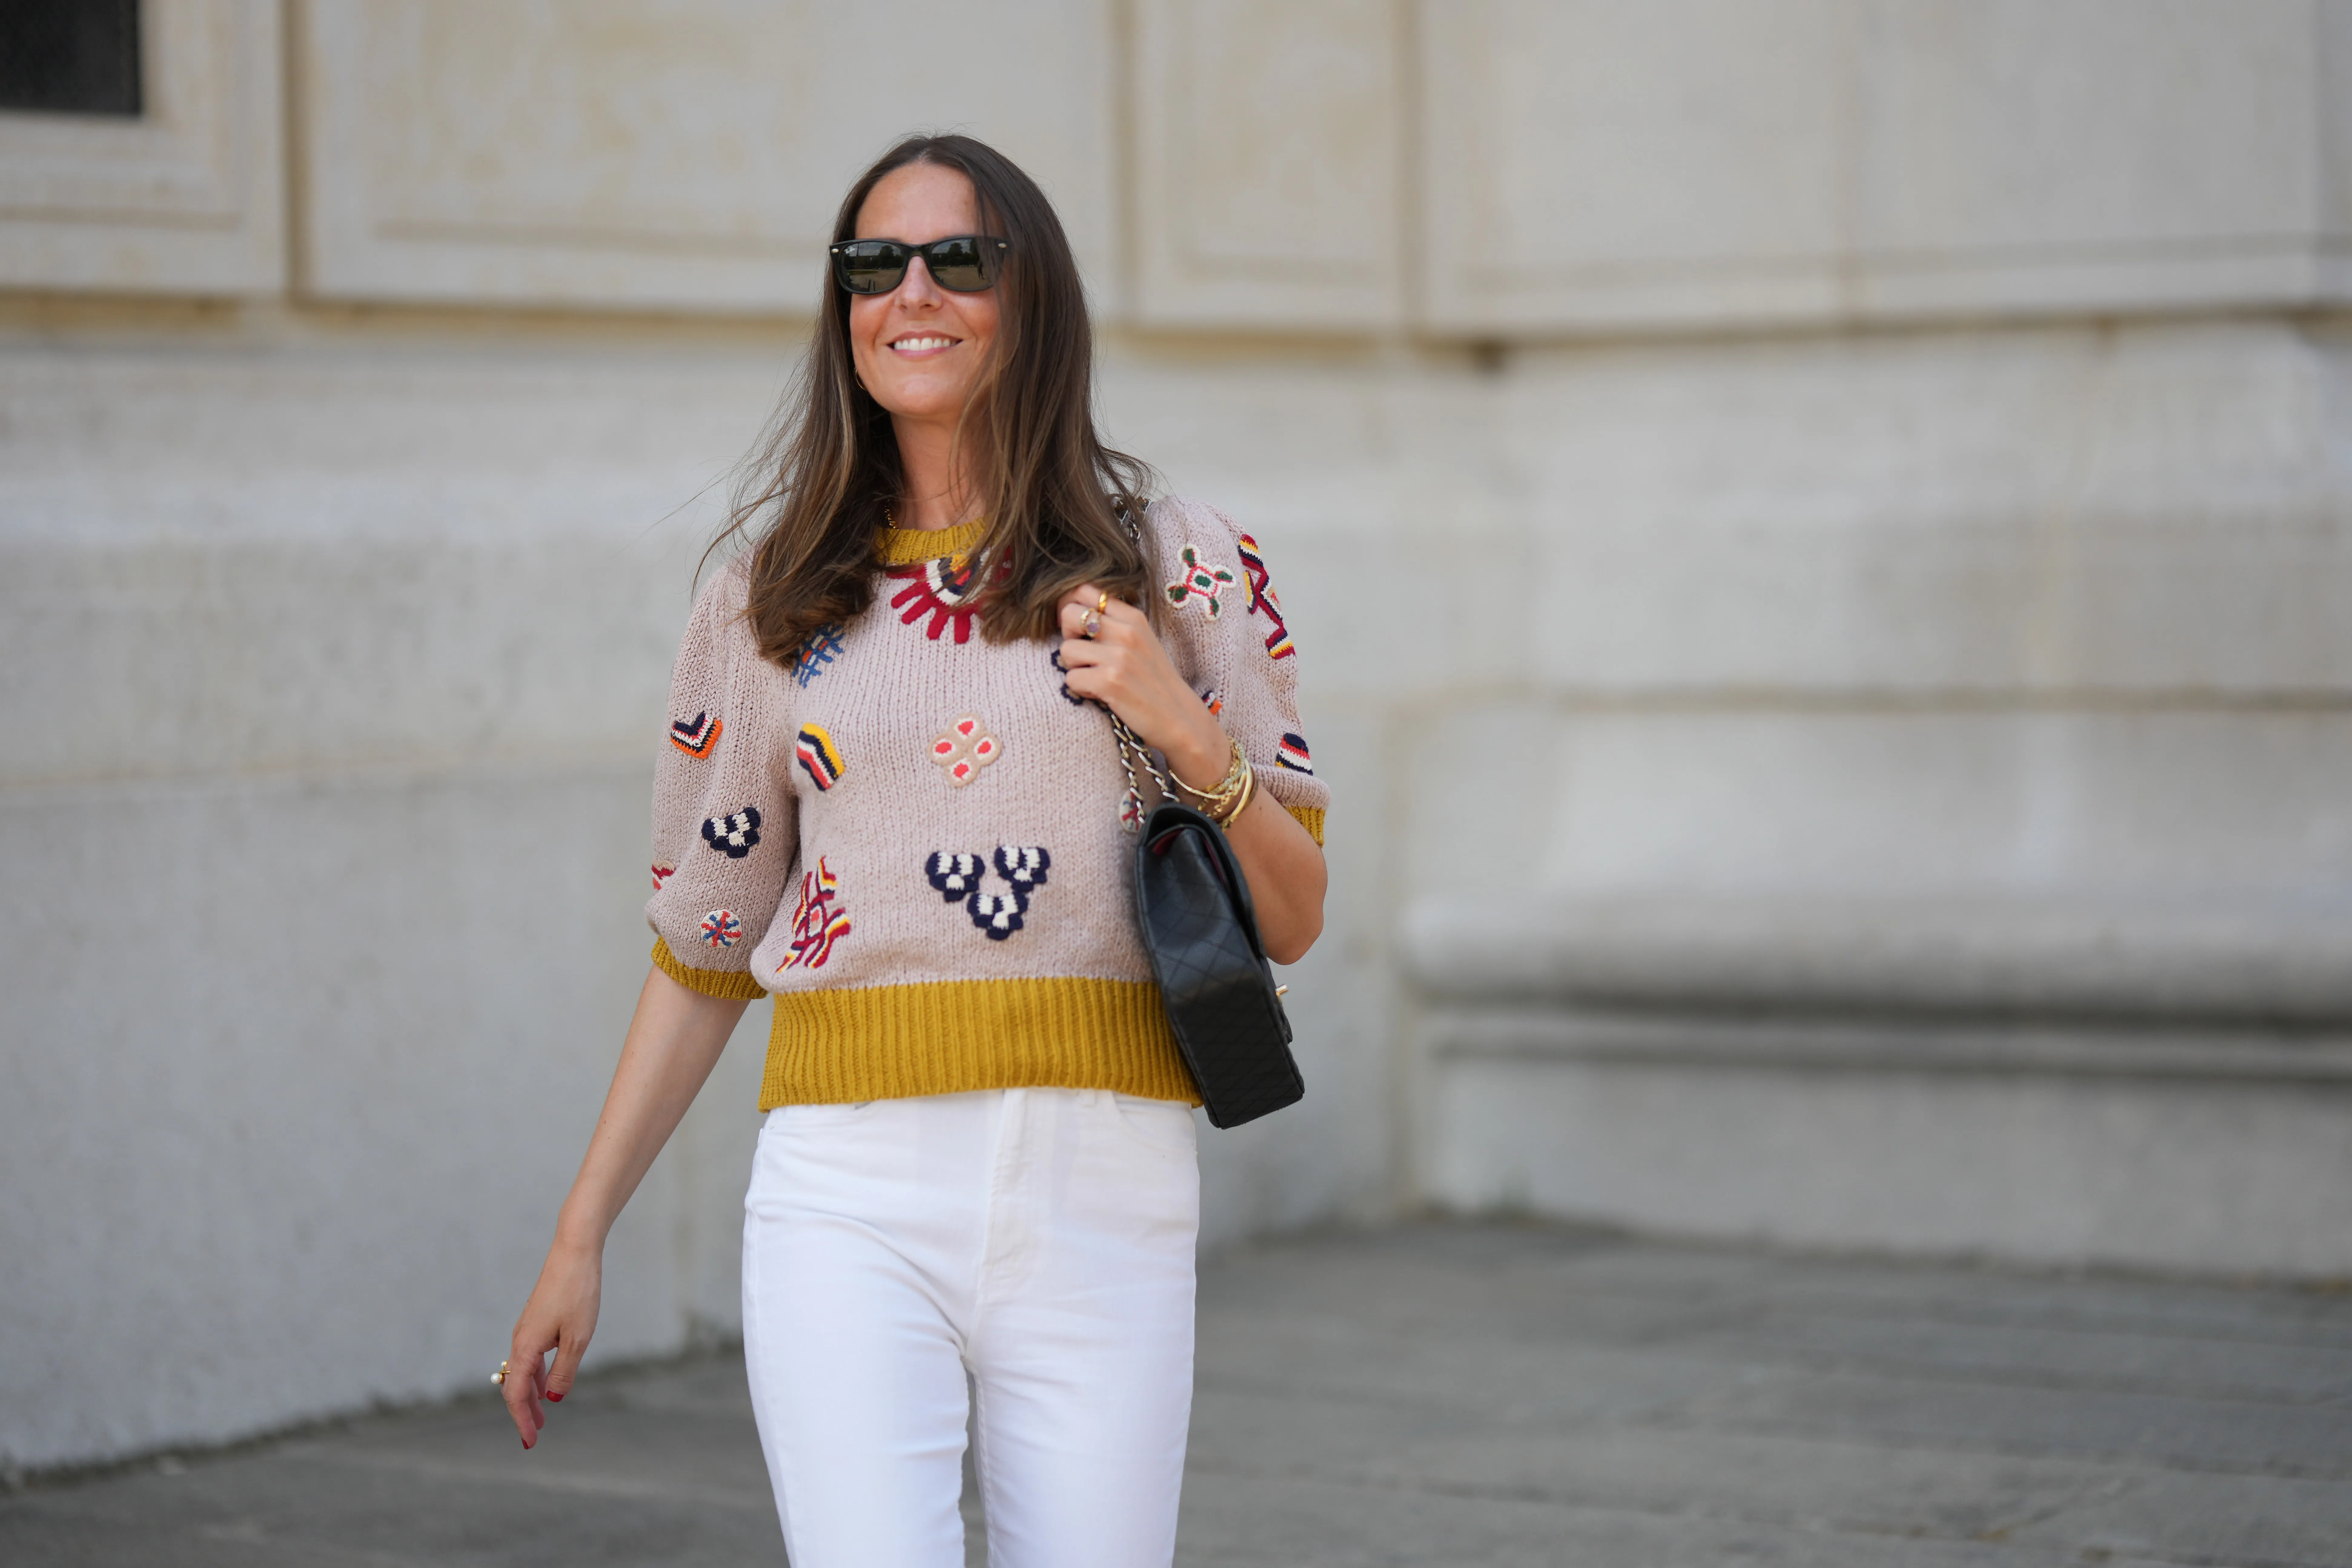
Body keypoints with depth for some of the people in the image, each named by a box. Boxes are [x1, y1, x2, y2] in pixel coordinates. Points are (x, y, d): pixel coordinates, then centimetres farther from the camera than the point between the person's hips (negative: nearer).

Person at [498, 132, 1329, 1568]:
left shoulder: (1183, 569, 6)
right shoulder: (770, 604, 10)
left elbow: (1293, 921, 8)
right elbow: (702, 948, 15)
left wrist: (1186, 734, -9)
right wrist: (581, 1237, 13)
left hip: (1103, 1194, 0)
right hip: (852, 1195, 0)